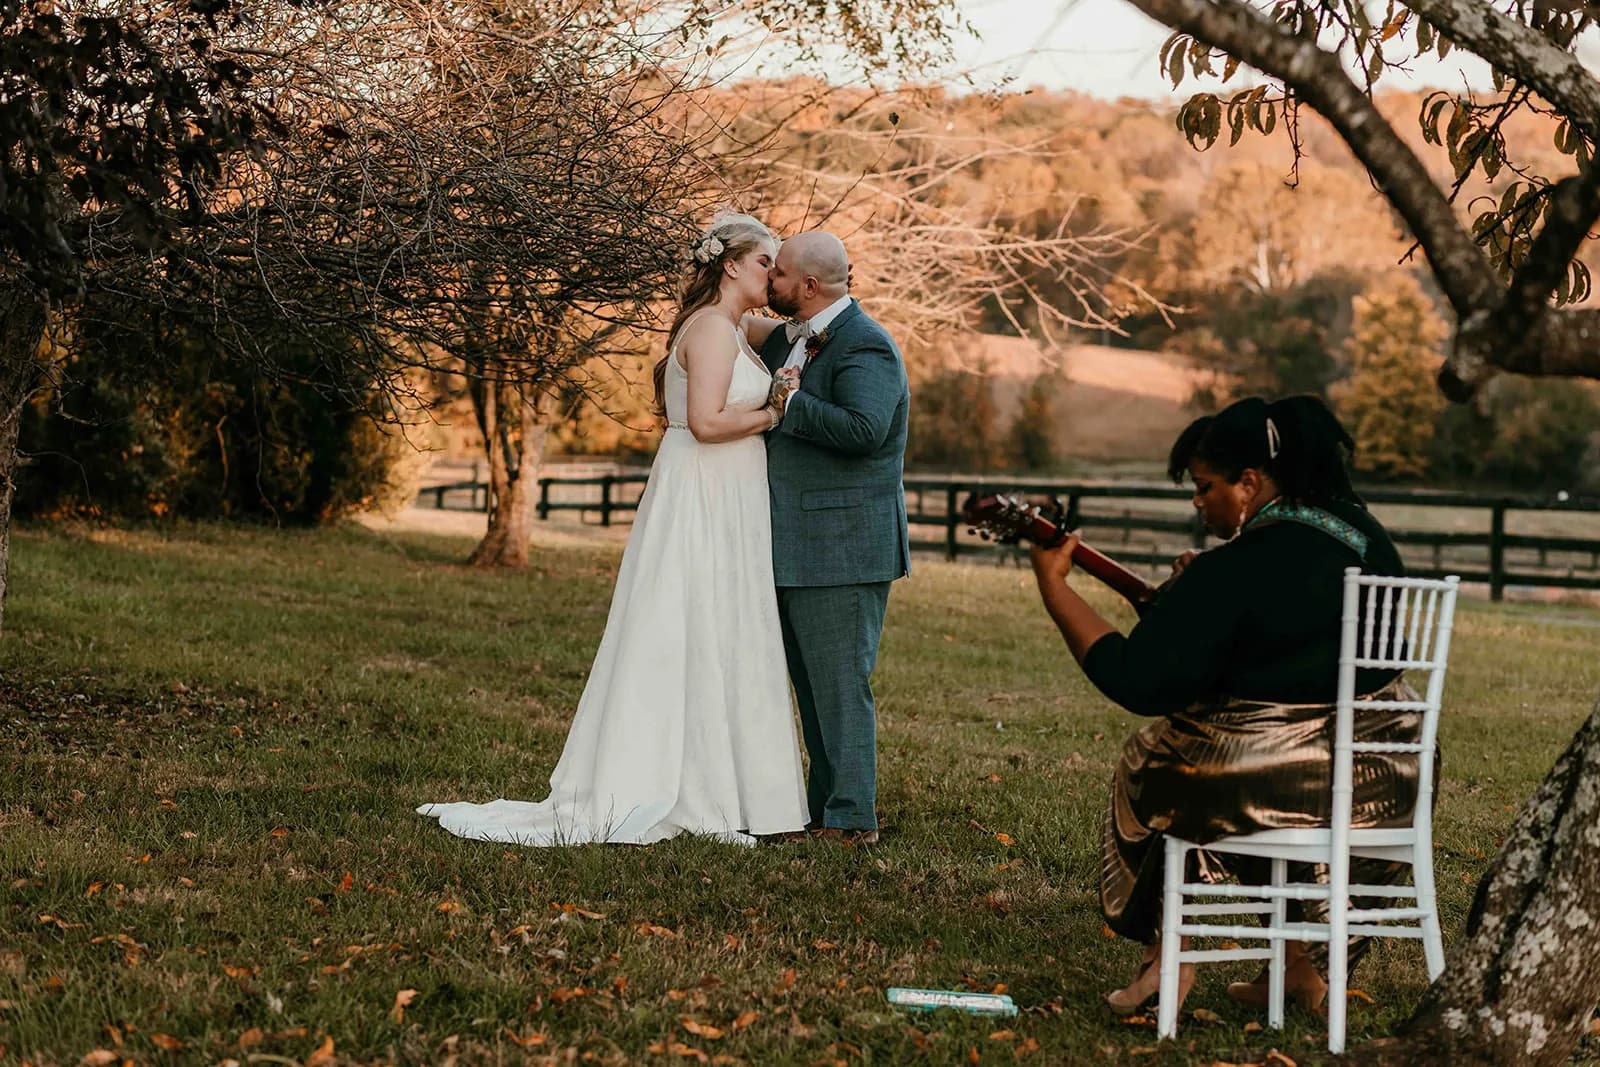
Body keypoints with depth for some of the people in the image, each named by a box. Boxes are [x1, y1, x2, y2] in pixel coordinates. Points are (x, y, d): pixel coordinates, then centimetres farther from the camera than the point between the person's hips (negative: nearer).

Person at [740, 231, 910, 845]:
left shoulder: (865, 347, -14)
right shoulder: (788, 339, 14)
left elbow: (863, 429, -30)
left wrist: (791, 403, -20)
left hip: (841, 550, -10)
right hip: (796, 550, 10)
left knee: (840, 685, -6)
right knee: (812, 686, 14)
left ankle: (850, 819, 0)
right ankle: (823, 810, 23)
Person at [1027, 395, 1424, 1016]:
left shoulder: (1235, 571, -18)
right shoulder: (1366, 538, 6)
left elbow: (1133, 681, -17)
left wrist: (1052, 584, -10)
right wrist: (1192, 597, 17)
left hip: (1268, 789, -6)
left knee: (1148, 764, 22)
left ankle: (1165, 955, 26)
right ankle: (1304, 966, 33)